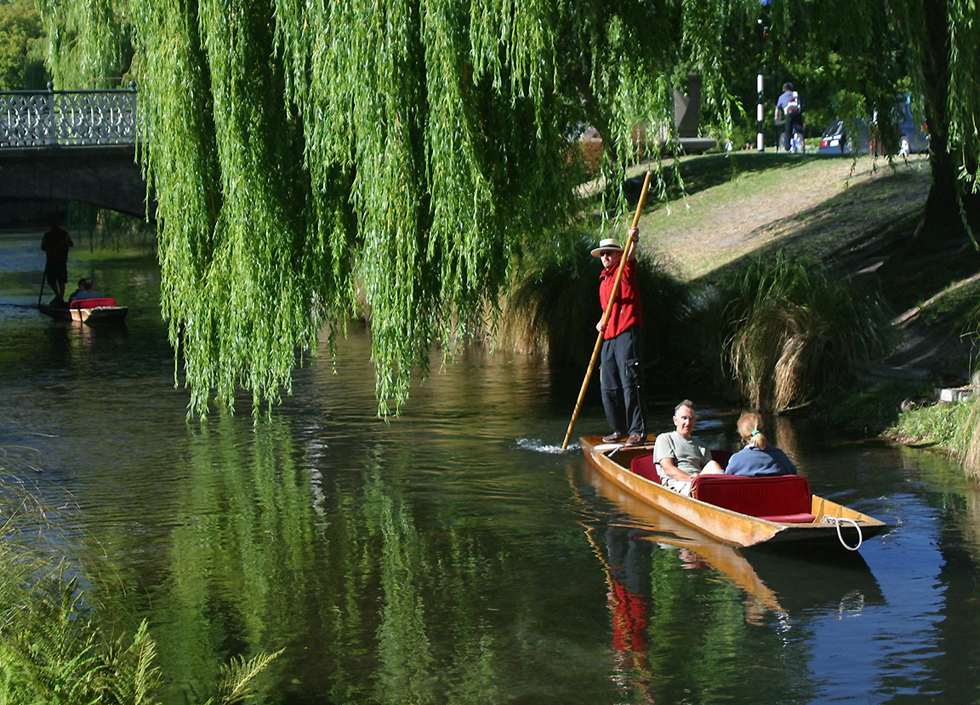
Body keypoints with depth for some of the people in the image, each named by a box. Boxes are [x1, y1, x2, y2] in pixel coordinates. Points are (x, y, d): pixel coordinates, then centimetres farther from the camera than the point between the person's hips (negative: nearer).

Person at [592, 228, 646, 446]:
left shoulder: (625, 270, 1)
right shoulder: (604, 279, 22)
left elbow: (630, 256, -20)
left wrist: (633, 241, -40)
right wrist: (602, 322, 8)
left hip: (626, 334, -9)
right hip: (608, 337, 9)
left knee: (629, 383, -12)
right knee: (608, 387, 9)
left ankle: (638, 431, -12)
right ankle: (620, 430, 19)